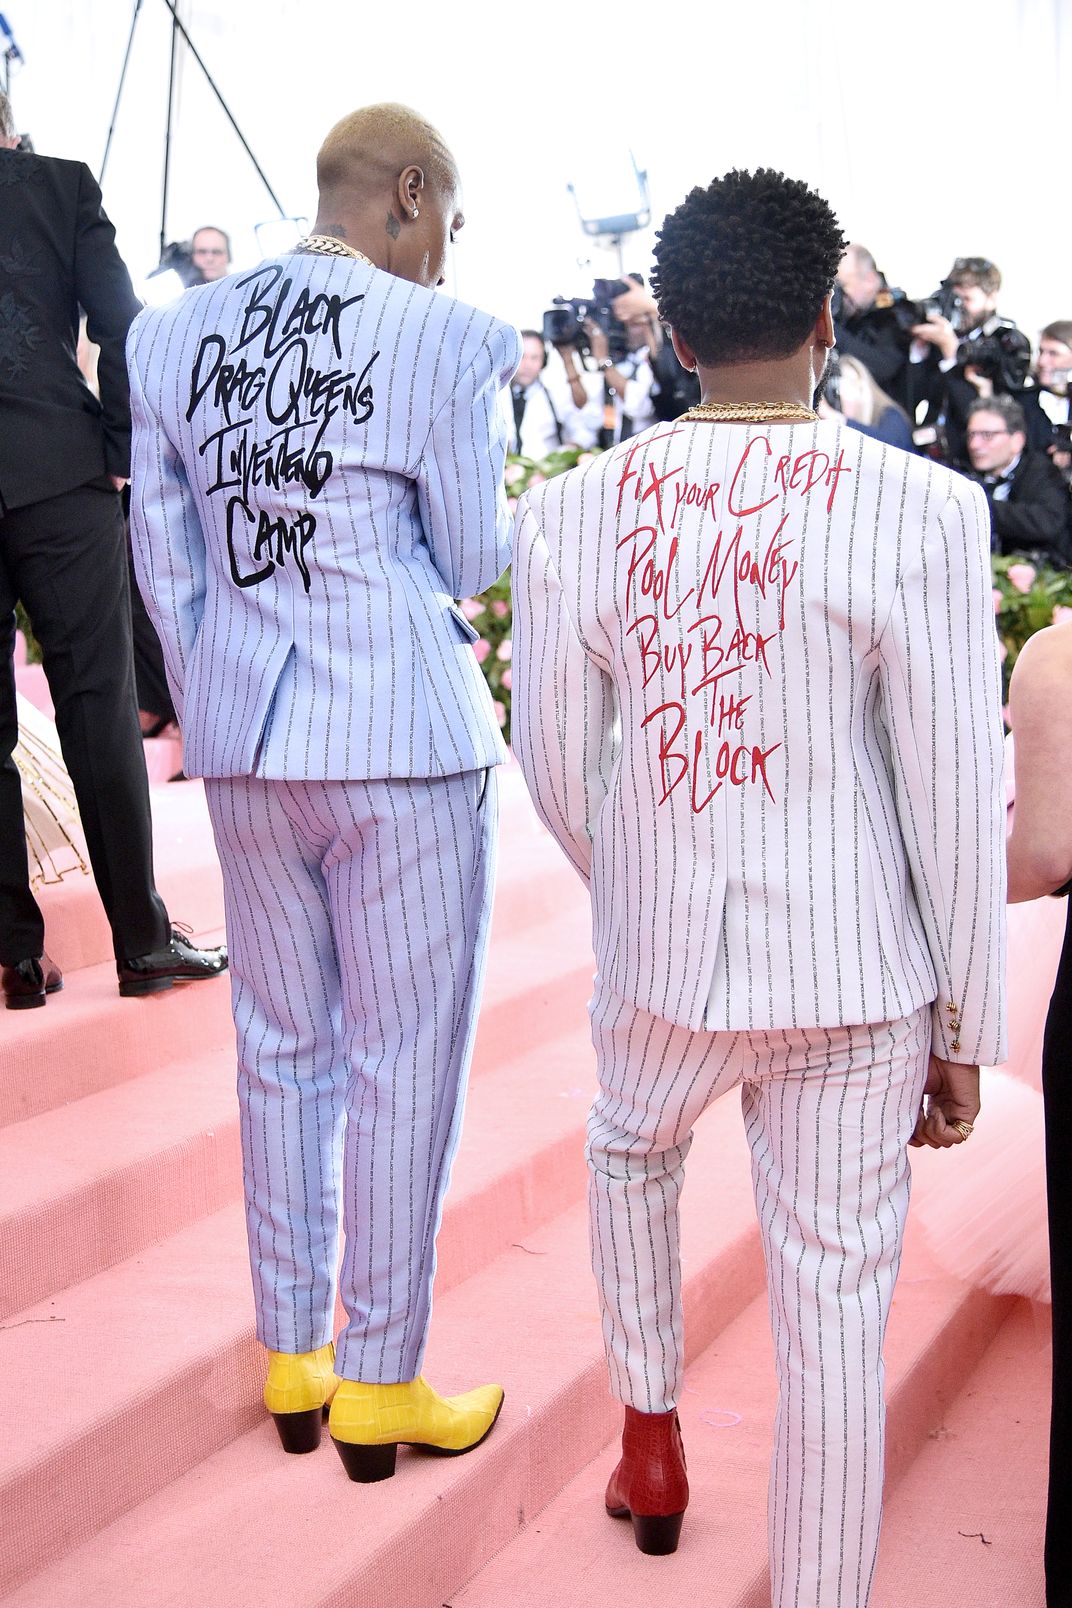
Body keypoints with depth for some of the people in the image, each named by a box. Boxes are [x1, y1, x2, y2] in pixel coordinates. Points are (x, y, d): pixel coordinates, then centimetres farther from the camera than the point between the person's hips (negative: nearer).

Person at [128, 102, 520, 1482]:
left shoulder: (173, 336, 5)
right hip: (406, 744, -5)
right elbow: (471, 563, -4)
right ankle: (379, 1389, 16)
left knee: (281, 1051, 16)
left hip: (243, 746, 6)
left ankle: (291, 1359, 28)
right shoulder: (443, 338, -11)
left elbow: (162, 562, 9)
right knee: (400, 1067, 6)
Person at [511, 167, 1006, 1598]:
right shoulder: (919, 513, -14)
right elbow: (957, 798, -10)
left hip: (658, 951, 3)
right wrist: (964, 1027, 1)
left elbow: (556, 764, 5)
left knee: (630, 1153, 33)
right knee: (835, 1314, 8)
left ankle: (652, 1440, 44)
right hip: (856, 972, -3)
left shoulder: (573, 513, -5)